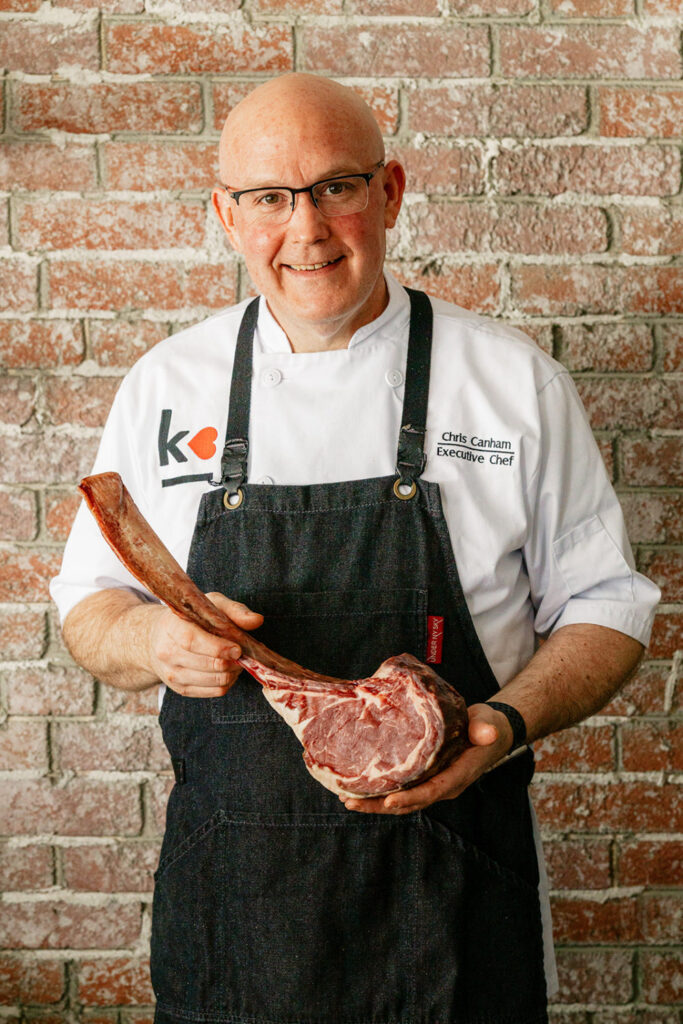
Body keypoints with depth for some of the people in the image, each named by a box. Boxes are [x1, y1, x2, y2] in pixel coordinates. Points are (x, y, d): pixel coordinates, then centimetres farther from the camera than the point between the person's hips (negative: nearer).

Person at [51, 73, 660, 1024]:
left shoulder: (517, 382, -4)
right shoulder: (167, 384, 2)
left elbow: (604, 607, 2)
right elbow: (89, 606, 9)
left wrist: (507, 723, -18)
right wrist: (149, 641, -15)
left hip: (450, 886, -1)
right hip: (233, 887, 2)